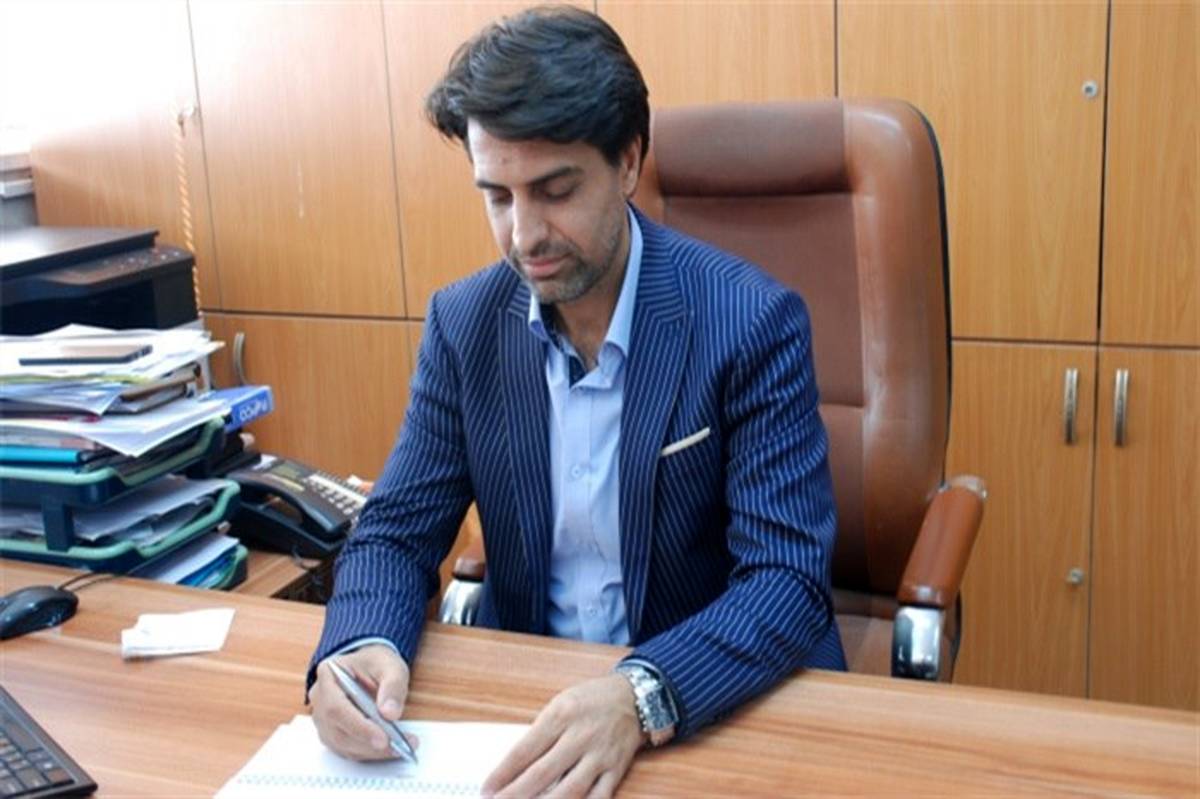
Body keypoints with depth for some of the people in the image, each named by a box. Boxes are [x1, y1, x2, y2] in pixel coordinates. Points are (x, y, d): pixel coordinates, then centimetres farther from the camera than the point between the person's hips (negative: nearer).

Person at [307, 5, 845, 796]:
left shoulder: (752, 321, -14)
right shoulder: (463, 323, -2)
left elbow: (789, 580, -18)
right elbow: (398, 530, 1)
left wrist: (641, 697, -34)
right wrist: (359, 647, -20)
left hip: (721, 708, -2)